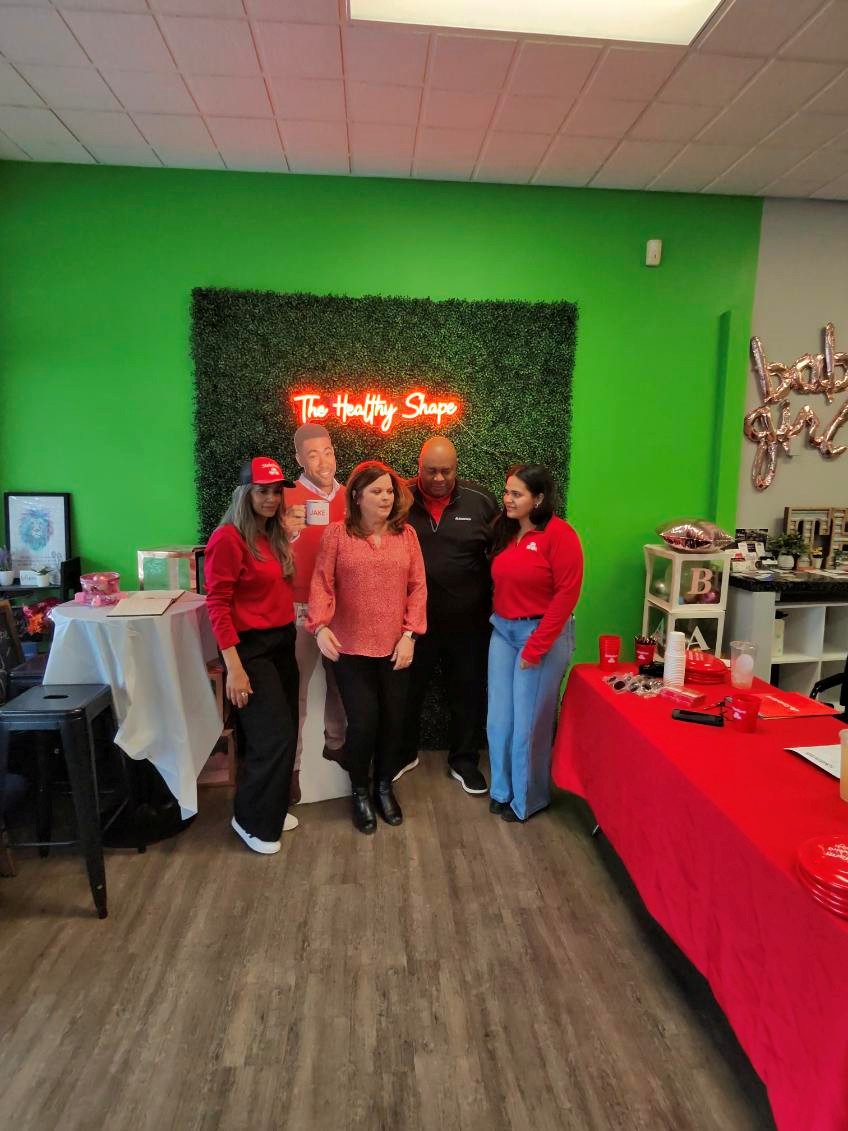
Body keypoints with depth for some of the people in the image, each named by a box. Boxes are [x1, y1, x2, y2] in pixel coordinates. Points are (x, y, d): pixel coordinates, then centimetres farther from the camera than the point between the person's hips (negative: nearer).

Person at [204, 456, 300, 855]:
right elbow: (218, 604, -18)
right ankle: (251, 820, 18)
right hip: (252, 647, -8)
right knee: (274, 736, -3)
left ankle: (270, 809, 32)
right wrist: (233, 665, -20)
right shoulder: (229, 538, -15)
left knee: (285, 733, 13)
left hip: (282, 642, 8)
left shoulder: (274, 535, 11)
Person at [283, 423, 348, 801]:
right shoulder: (289, 498, -9)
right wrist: (288, 532, -33)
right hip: (302, 608, -4)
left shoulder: (348, 498, 5)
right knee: (296, 688, 1)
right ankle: (290, 764, 14)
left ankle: (335, 743, 37)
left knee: (340, 679, 17)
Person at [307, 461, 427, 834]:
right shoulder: (336, 533, -5)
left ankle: (384, 787, 36)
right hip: (351, 648, -2)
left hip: (395, 647, 3)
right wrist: (321, 626, -25)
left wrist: (410, 635, -6)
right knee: (363, 722, -1)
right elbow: (322, 584, -9)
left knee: (392, 720, 11)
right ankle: (360, 793, 26)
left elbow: (417, 587, 1)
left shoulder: (406, 534, 2)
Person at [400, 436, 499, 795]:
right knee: (406, 693, 16)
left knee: (468, 695, 13)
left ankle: (464, 762, 34)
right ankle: (404, 755, 40)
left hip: (468, 623, 0)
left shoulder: (480, 501, -3)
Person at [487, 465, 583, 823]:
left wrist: (536, 646, -15)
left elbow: (567, 593, -15)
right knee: (499, 718, 10)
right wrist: (499, 623, 1)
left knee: (529, 721, 6)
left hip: (544, 633, -6)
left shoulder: (559, 534, -13)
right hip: (503, 631, 6)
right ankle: (502, 789, 31)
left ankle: (527, 798, 27)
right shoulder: (505, 530, 7)